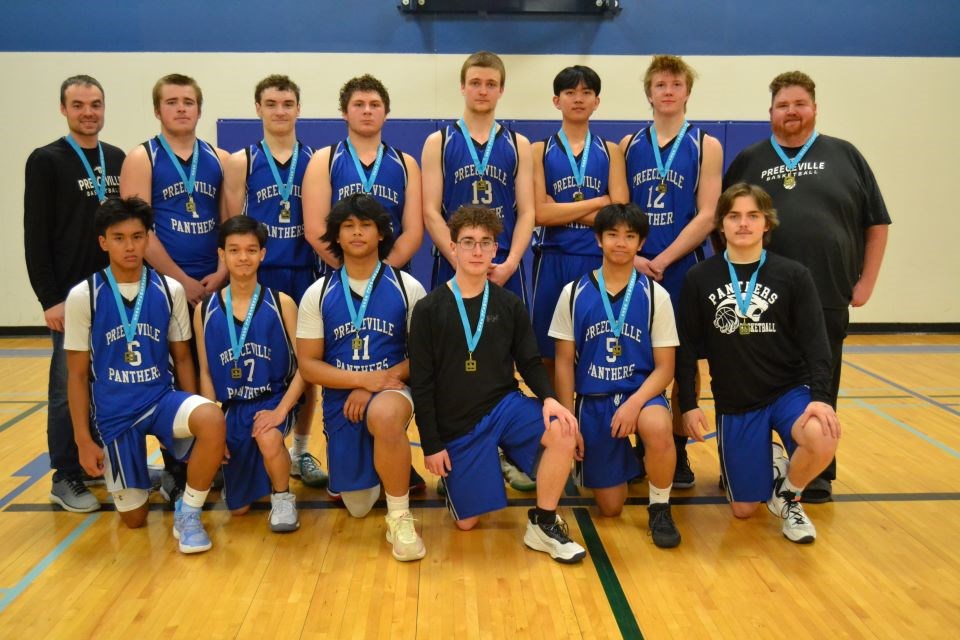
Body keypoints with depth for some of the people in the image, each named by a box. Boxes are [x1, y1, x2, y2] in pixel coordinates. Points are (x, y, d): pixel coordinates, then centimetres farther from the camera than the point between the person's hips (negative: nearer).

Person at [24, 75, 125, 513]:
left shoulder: (119, 160, 11)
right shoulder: (46, 161, -5)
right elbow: (36, 238, -8)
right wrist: (49, 299, -14)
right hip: (72, 295, -5)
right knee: (69, 387, 1)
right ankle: (66, 478, 12)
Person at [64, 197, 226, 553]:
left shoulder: (170, 290, -2)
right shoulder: (83, 296, -7)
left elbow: (182, 358, 7)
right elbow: (77, 374, -2)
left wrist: (192, 415, 2)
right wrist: (84, 440, -5)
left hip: (162, 397, 1)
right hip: (114, 411, -1)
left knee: (213, 420, -34)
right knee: (134, 518, 3)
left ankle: (187, 514, -13)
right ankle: (129, 472, 39)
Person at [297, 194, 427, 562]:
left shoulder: (408, 288, -3)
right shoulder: (318, 294, 0)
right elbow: (308, 365, -3)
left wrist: (379, 384, -16)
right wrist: (364, 378, -18)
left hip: (391, 391, -3)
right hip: (341, 399, 3)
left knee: (385, 414, -41)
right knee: (357, 507, 9)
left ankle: (400, 517, -23)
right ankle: (392, 469, 44)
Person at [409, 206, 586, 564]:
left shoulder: (510, 305, 1)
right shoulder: (429, 310, -6)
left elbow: (529, 363, 6)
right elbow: (421, 384, -4)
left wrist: (548, 398, -16)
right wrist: (431, 445, -7)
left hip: (505, 405, 2)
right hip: (456, 423, -1)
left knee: (563, 432, -28)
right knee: (468, 521, 0)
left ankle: (543, 524, -8)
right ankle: (453, 478, 35)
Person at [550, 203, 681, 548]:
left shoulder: (655, 295, -3)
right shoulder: (574, 293, -1)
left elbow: (664, 367, -4)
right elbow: (564, 362, 2)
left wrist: (635, 403, -22)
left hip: (640, 393, -1)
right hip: (592, 400, 1)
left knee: (658, 429, -38)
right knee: (610, 507, 2)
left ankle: (660, 508, -9)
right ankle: (625, 463, 39)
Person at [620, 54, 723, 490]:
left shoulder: (706, 146, 3)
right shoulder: (628, 146, 9)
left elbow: (706, 217, -6)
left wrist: (661, 261, -14)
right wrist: (633, 257, -10)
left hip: (683, 269, -1)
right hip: (633, 270, 2)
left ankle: (678, 450, 16)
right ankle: (641, 447, 19)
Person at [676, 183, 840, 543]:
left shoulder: (793, 275, -3)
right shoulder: (699, 279, -1)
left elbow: (815, 342, -6)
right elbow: (687, 348, 1)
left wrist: (820, 396, -20)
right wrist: (688, 405, -4)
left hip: (790, 390, 0)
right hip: (734, 402, 1)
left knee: (823, 440, -34)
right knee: (744, 509, 1)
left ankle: (787, 495, 0)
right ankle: (768, 462, 36)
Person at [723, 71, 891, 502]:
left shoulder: (845, 156, 7)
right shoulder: (748, 161, 9)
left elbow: (876, 223, 8)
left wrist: (866, 281, 3)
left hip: (827, 299, 0)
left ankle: (819, 476, 21)